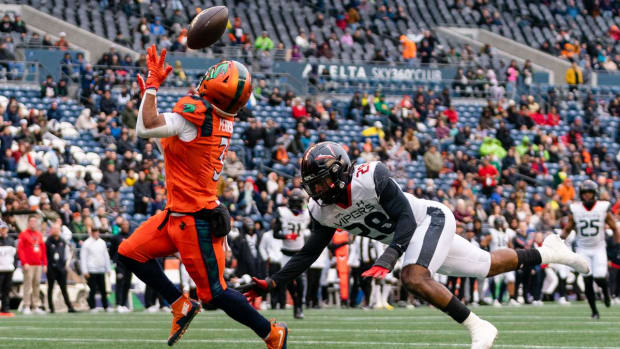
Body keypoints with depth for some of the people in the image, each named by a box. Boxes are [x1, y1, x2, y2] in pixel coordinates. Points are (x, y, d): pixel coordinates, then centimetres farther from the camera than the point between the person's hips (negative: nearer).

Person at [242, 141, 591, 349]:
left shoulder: (371, 177, -30)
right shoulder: (323, 212, -8)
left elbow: (406, 219, -31)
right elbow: (310, 253, -1)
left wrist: (387, 260, -43)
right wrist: (272, 283, -12)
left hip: (432, 219, -7)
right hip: (411, 236, 7)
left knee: (414, 277, -31)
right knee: (487, 266, 17)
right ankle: (545, 253, 41)